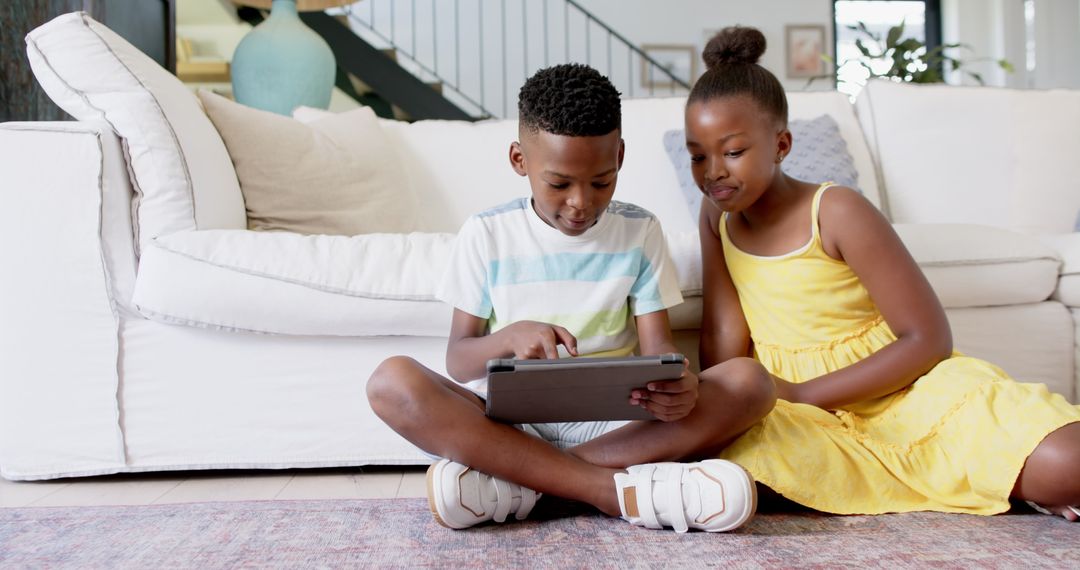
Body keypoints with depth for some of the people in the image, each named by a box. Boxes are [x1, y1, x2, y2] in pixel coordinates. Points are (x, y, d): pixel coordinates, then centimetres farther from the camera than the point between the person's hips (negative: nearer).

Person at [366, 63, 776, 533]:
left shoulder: (639, 232, 6)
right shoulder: (486, 234, 3)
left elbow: (657, 344, 0)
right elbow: (458, 359, 0)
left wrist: (677, 385, -26)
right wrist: (509, 337, -24)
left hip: (613, 423, 1)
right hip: (513, 421, -1)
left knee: (750, 382, -24)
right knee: (392, 381, -28)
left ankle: (510, 481, -28)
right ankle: (620, 489, -32)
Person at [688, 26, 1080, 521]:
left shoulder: (836, 212, -12)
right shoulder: (715, 215, 4)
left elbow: (929, 340, -13)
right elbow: (725, 337, 1)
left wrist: (801, 395, -17)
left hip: (905, 388, -5)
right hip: (805, 416, 5)